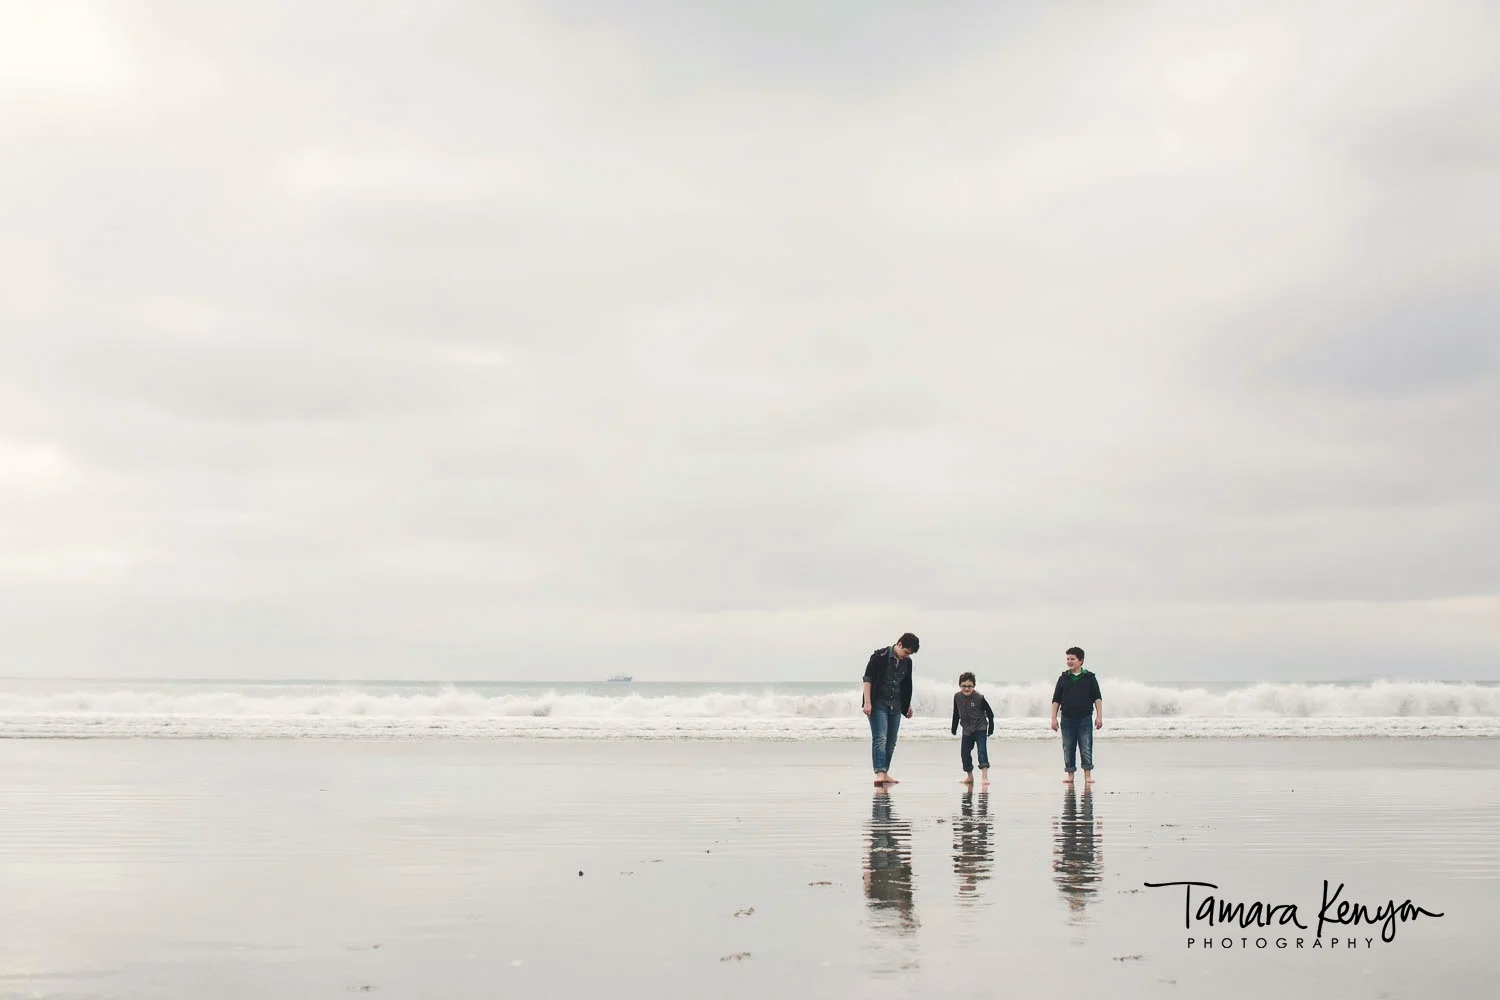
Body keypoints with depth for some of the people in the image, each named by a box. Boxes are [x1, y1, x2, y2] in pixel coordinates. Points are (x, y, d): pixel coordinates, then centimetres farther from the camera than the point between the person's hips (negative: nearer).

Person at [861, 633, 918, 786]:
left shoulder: (907, 662, 7)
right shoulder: (880, 656, -12)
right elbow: (868, 679, -12)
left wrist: (908, 705, 24)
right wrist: (867, 702, -18)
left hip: (895, 706, 6)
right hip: (878, 705, -6)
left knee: (891, 742, 7)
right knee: (880, 739, -15)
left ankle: (885, 773, 15)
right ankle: (879, 773, -23)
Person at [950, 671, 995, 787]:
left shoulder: (979, 698, -18)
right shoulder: (957, 697, -6)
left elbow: (990, 713, -8)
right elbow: (956, 714, 8)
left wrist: (991, 728, -5)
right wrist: (954, 728, 13)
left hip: (980, 728, -5)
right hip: (967, 730, 5)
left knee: (982, 750, -17)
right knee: (964, 753, 7)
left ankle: (984, 776, -20)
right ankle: (969, 776, 25)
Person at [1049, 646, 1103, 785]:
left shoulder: (1089, 678, 5)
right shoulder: (1063, 678, 9)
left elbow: (1097, 698, 4)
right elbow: (1056, 700, 10)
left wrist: (1099, 716, -5)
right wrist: (1054, 718, 2)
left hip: (1084, 718, -2)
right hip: (1067, 719, 2)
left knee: (1086, 749, -4)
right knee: (1068, 749, 3)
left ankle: (1088, 775, 1)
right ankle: (1069, 775, 10)